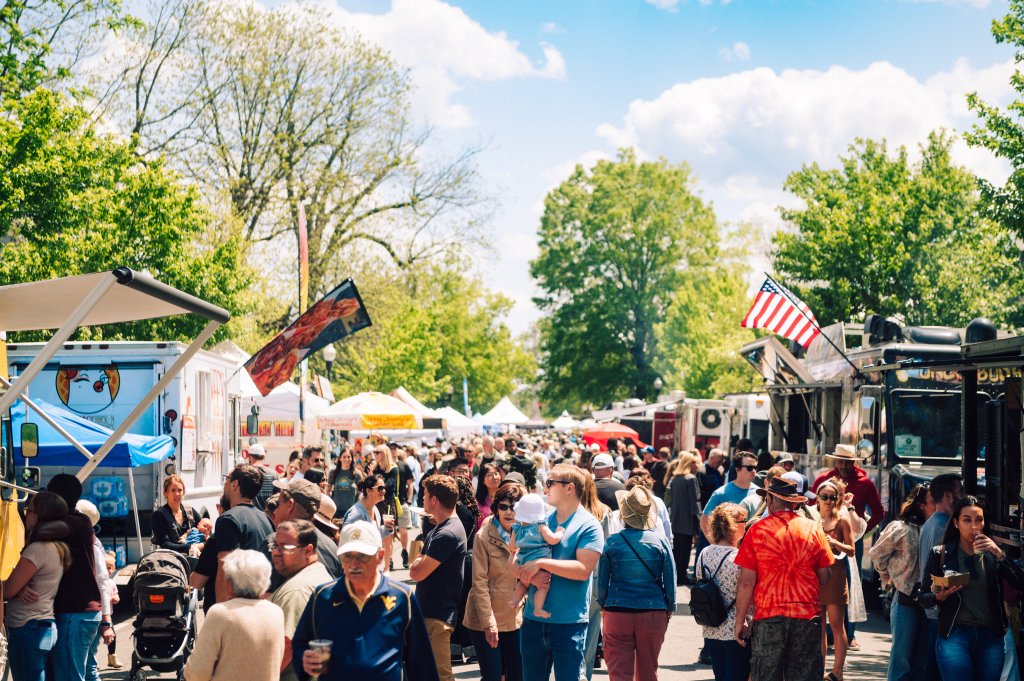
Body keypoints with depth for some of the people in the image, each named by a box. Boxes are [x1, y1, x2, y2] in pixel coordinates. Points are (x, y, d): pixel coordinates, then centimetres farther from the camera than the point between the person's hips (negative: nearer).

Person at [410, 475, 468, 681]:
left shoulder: (447, 534, -21)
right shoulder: (440, 528, 13)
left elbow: (417, 573, -20)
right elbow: (415, 567, 18)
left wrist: (418, 563, -1)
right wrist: (420, 562, -2)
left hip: (437, 616, -11)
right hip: (428, 611, 11)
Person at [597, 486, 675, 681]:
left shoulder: (612, 542, -5)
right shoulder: (660, 541, -3)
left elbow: (602, 580, 2)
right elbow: (670, 580, 2)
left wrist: (602, 605, 17)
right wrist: (670, 608, 15)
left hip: (617, 613, -1)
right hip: (654, 613, 1)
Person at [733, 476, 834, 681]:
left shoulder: (757, 530, -3)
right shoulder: (814, 529, 4)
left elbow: (746, 583, -5)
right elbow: (825, 578, 7)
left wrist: (740, 621, 1)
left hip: (768, 618, -2)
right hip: (808, 617, 2)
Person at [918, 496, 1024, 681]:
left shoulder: (992, 554, 9)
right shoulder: (940, 554, 2)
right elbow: (923, 598, 4)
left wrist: (1000, 555, -12)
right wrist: (939, 597, -17)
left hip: (991, 637, 3)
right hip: (955, 636, -3)